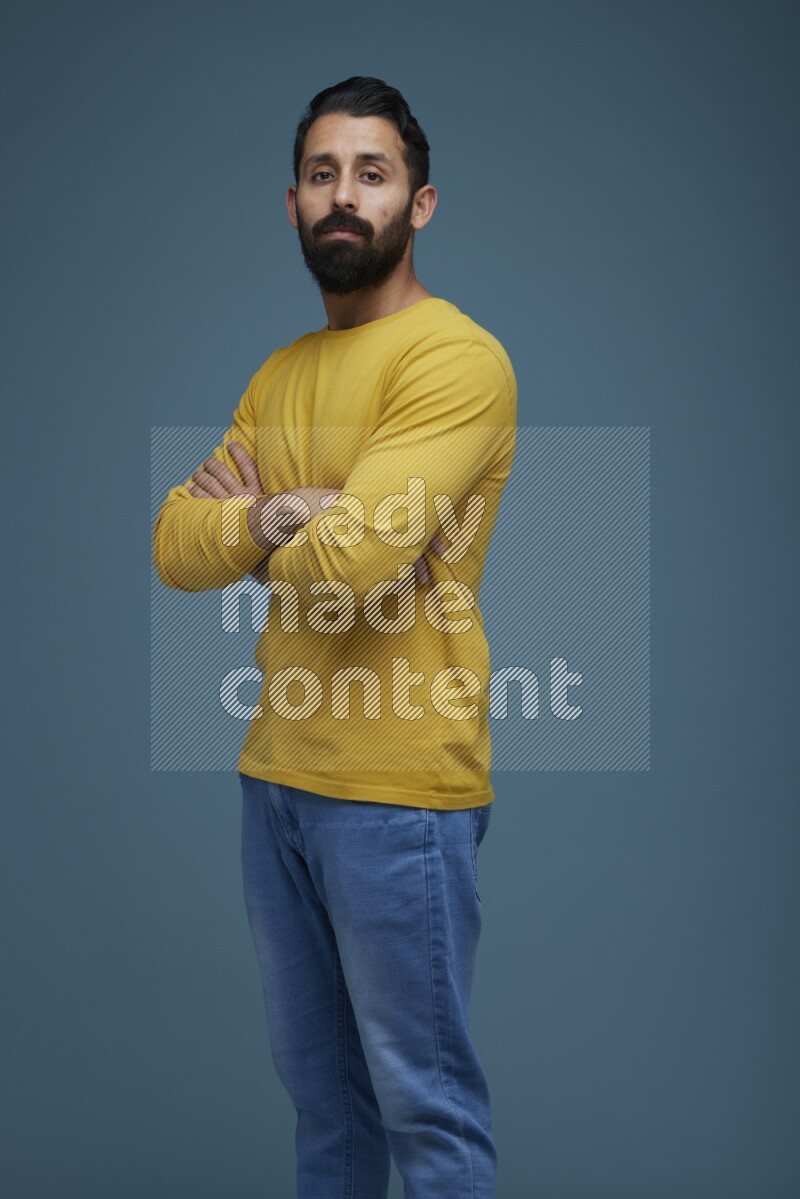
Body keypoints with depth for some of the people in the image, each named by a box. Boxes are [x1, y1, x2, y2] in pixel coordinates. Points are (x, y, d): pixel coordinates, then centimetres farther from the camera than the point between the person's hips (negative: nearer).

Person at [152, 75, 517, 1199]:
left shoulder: (456, 358, -12)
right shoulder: (280, 374, 14)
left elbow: (348, 559, -22)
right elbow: (177, 548, 6)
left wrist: (245, 522, -2)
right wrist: (280, 514, -12)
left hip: (399, 790, -7)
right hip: (276, 772, 8)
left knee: (422, 1100, 3)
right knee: (318, 1081, 18)